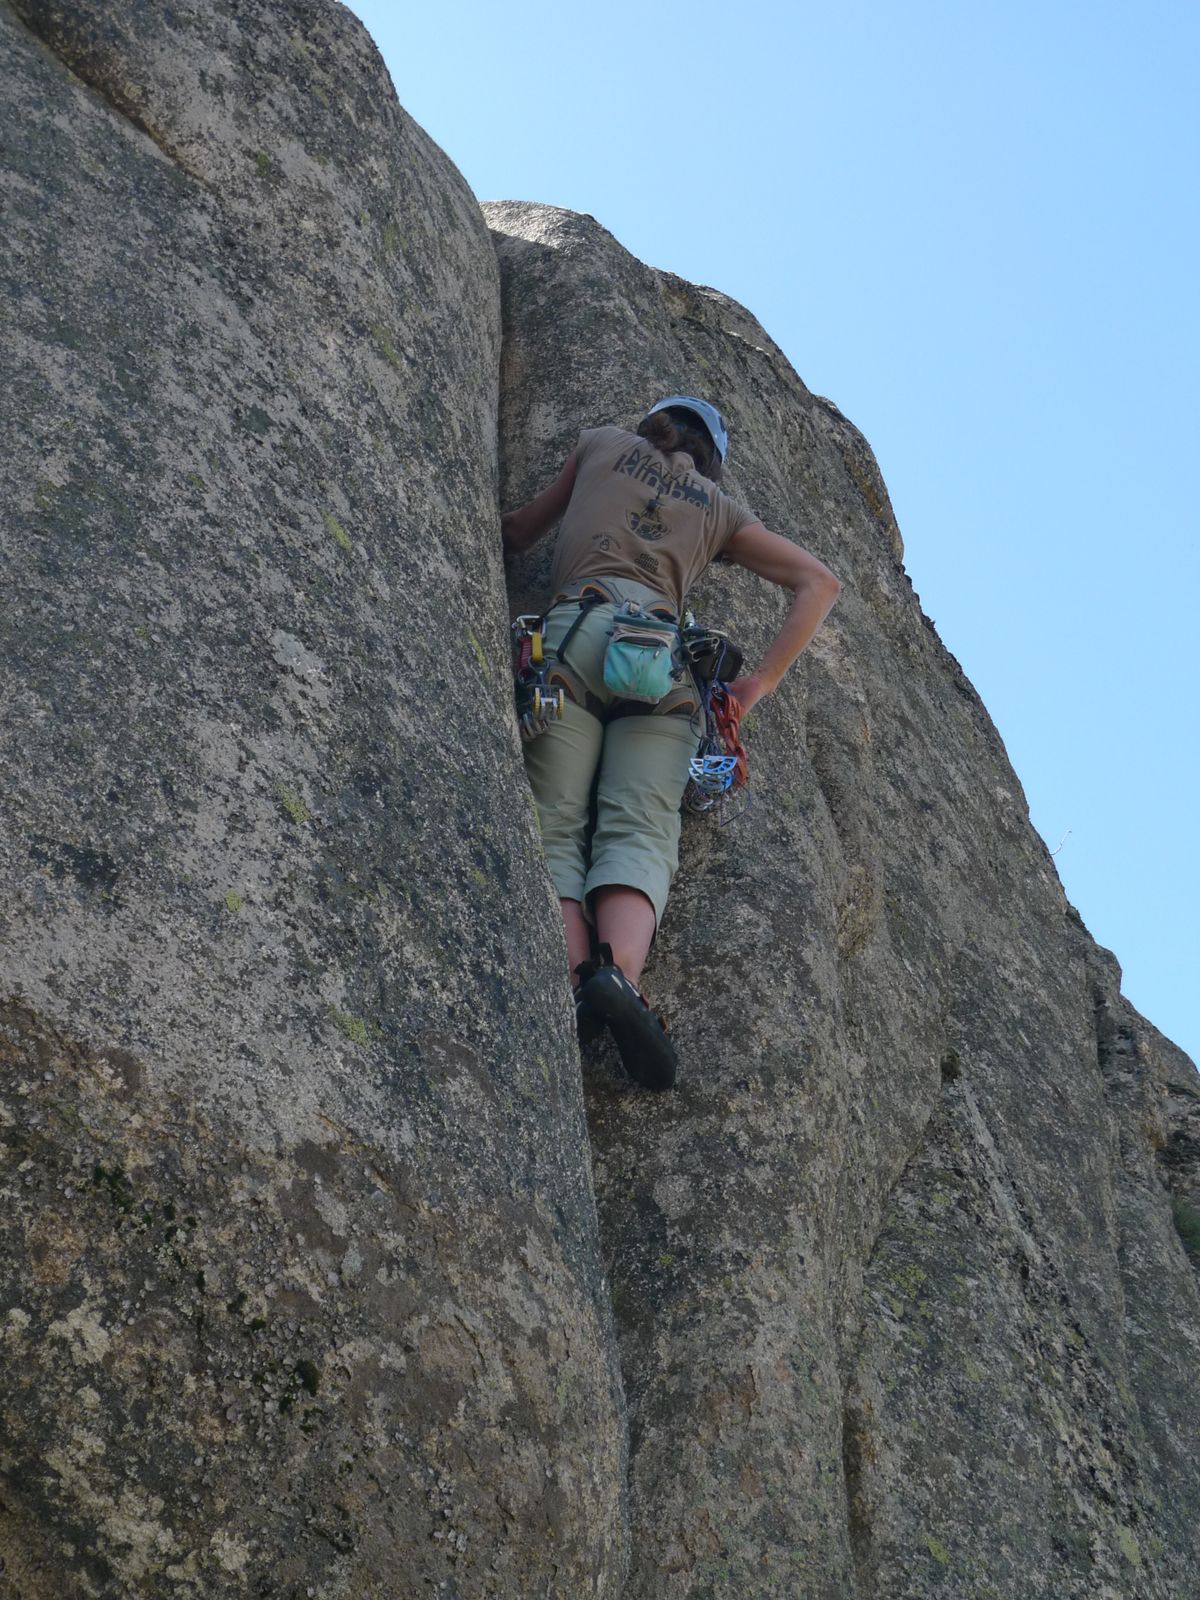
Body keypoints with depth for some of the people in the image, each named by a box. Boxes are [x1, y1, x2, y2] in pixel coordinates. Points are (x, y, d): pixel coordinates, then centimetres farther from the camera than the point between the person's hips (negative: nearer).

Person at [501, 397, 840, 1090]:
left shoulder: (605, 443, 29)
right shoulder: (722, 510, 30)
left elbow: (519, 531, 38)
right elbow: (820, 580, 20)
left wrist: (502, 534, 61)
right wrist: (760, 683, 15)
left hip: (574, 631, -1)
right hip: (661, 654, 1)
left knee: (555, 828, -10)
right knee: (640, 832, -14)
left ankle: (575, 984, -35)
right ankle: (621, 975, -42)